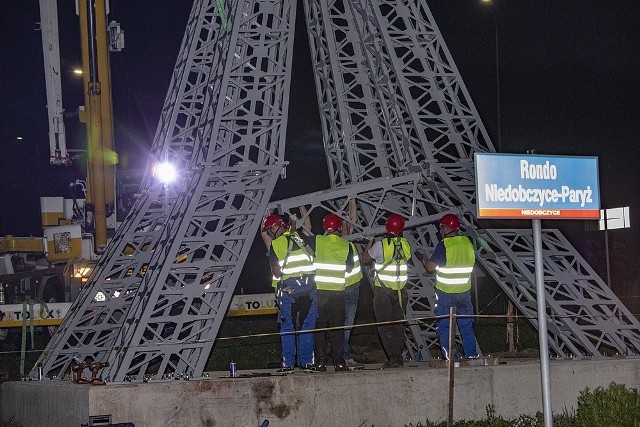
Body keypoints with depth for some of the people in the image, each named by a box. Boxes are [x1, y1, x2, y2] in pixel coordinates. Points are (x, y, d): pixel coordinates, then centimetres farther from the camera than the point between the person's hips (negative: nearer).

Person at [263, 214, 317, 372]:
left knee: (287, 327, 5)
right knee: (307, 325, 10)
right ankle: (307, 360, 10)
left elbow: (276, 272, -4)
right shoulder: (301, 239, 11)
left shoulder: (276, 244, -4)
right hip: (309, 287, 4)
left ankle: (288, 362, 3)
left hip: (289, 289, -4)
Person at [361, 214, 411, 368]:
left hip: (383, 290, -4)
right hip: (401, 290, 4)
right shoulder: (405, 244, 0)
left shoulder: (380, 245, -13)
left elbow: (365, 259, 2)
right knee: (398, 325, 13)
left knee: (385, 326, -1)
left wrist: (370, 243, 19)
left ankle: (394, 358, -8)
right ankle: (398, 357, 13)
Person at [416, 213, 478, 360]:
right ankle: (472, 355, 14)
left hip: (445, 294, -5)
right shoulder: (467, 242, 2)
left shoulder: (443, 245, -15)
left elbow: (430, 267, -13)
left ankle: (450, 358, -1)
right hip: (464, 292, 5)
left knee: (443, 326, 3)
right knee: (467, 325, 14)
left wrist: (422, 258, 8)